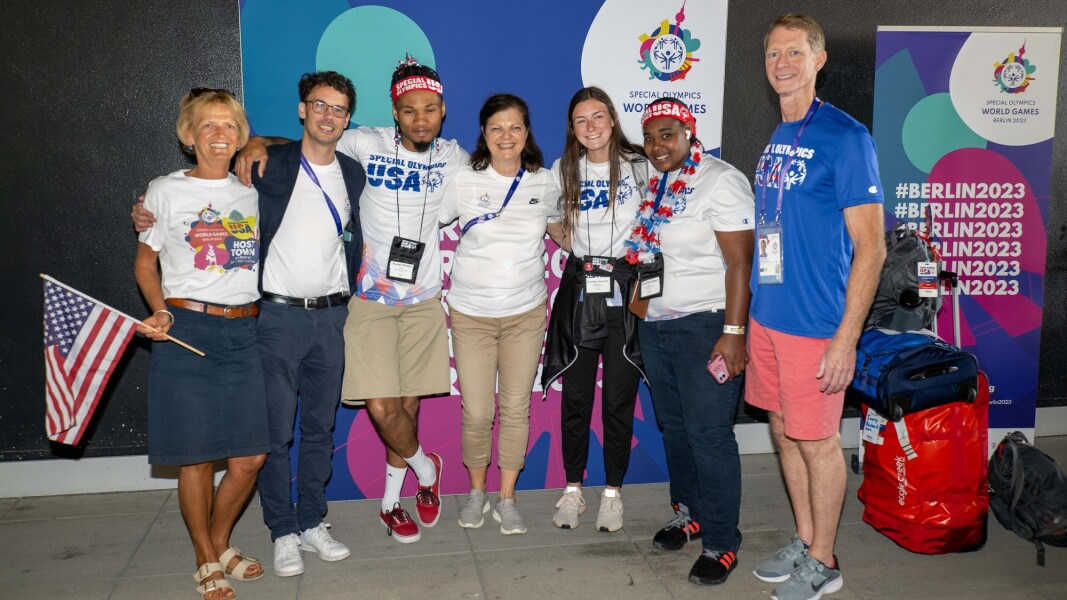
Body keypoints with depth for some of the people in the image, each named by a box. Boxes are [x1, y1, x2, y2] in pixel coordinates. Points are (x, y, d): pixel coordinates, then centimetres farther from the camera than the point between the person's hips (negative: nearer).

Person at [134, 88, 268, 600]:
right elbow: (146, 262, 7)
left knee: (250, 456, 3)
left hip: (243, 332, 3)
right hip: (187, 329, -3)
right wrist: (160, 311, -7)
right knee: (197, 456, 2)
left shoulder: (252, 191, 12)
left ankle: (222, 543, 29)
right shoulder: (166, 191, 3)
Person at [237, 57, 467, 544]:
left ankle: (390, 500, 30)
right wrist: (260, 143, -13)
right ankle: (426, 469, 21)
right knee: (381, 407, -10)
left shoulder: (454, 159, 5)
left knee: (409, 403, 9)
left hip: (424, 299, 2)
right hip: (371, 298, -2)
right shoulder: (366, 144, -3)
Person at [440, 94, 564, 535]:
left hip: (526, 312, 2)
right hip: (471, 313, -1)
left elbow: (556, 227, 21)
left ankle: (507, 499, 22)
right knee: (476, 413, 1)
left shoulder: (544, 182, 2)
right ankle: (476, 491, 26)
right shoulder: (463, 182, -5)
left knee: (516, 409, 6)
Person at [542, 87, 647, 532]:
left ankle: (613, 492, 19)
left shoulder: (639, 166, -1)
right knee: (575, 397, 5)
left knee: (619, 399, 4)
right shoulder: (563, 171, 6)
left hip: (625, 289, -2)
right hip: (579, 291, 2)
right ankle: (572, 490, 20)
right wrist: (575, 247, 5)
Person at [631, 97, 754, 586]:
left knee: (709, 435, -5)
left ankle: (721, 543, 7)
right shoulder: (652, 188, 12)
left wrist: (733, 333, -21)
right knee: (673, 426, 15)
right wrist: (638, 302, 11)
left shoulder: (721, 181, -10)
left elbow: (740, 261, -16)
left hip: (705, 325, -7)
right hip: (655, 326, 7)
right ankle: (689, 513, 32)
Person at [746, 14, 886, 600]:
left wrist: (846, 338, -19)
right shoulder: (774, 140, 10)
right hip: (765, 316, 7)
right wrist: (748, 310, 15)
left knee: (817, 442, 6)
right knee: (784, 433, 17)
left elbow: (870, 248, -15)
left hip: (814, 325, -7)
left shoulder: (845, 138, -13)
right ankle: (803, 543, 34)